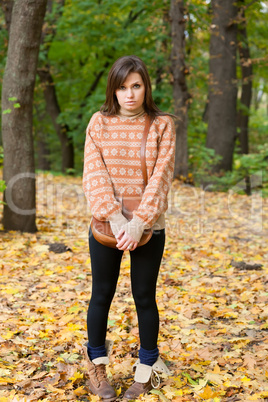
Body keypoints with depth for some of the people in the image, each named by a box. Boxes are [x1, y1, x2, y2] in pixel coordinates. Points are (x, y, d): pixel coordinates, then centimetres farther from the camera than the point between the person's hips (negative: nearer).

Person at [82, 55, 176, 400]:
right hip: (105, 224, 1)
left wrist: (139, 222, -20)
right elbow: (94, 175, -7)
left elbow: (161, 176, -9)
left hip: (148, 227, -1)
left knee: (144, 297, 8)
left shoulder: (162, 124, -1)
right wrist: (115, 218, -20)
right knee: (101, 295, 10)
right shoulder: (99, 122, 1)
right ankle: (96, 367, 28)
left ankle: (146, 371, 24)